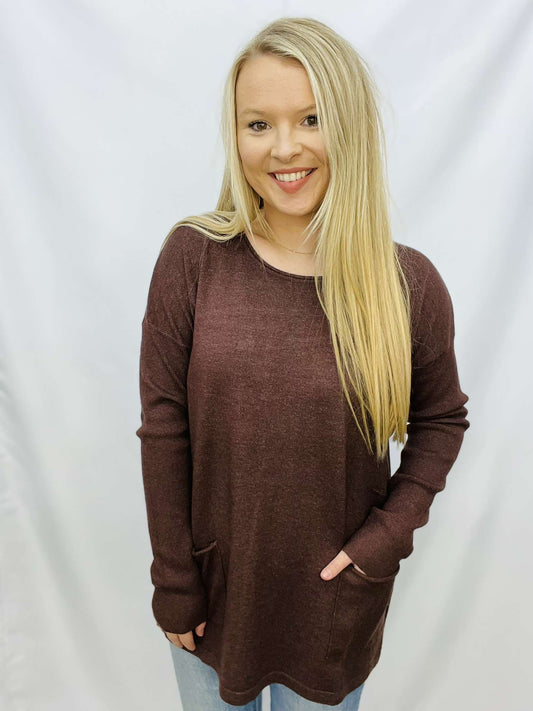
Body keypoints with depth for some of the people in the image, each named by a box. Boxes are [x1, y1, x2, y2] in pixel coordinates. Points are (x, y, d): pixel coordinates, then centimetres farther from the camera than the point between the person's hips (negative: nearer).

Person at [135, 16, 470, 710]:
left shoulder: (410, 284, -13)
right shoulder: (193, 257, -14)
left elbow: (441, 418, 2)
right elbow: (163, 427, -10)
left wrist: (390, 532, -10)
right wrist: (173, 582, -5)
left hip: (336, 596, 0)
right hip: (212, 581, 1)